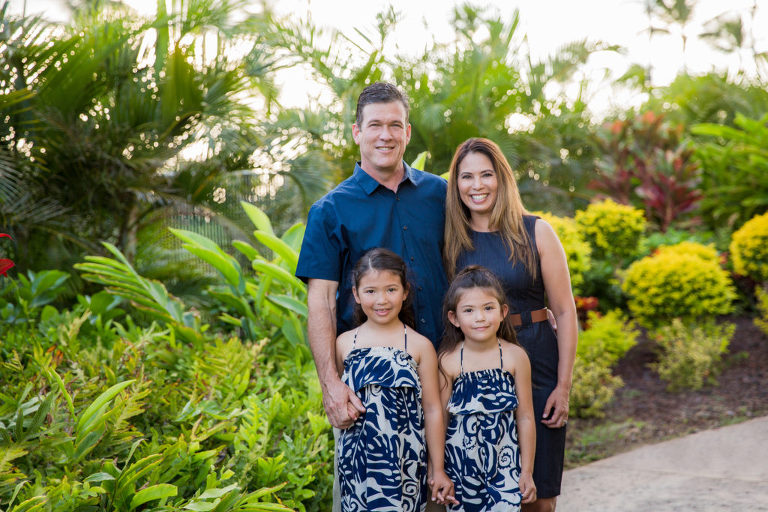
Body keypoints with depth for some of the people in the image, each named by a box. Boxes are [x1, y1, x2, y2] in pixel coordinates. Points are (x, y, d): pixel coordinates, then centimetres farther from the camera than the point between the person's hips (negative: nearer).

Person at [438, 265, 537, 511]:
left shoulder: (515, 357, -4)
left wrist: (527, 471, 4)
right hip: (461, 462, 0)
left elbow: (525, 417, 1)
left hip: (505, 463, 0)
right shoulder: (448, 361, -6)